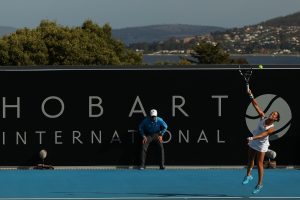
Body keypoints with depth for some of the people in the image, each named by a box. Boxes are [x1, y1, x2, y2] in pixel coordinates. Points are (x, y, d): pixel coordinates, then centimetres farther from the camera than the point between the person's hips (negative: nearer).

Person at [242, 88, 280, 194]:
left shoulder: (271, 128, -25)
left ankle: (259, 184, 9)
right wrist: (251, 96, -24)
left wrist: (252, 138, -50)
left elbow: (262, 135, -37)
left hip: (261, 146, -5)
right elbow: (256, 105, -13)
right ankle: (248, 175, 43)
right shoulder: (263, 118, -12)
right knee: (250, 160, 20)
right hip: (253, 143, 5)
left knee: (259, 164, -2)